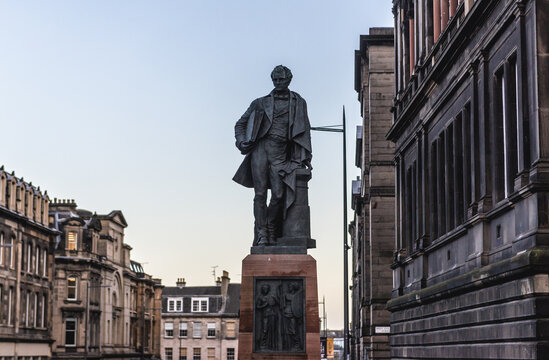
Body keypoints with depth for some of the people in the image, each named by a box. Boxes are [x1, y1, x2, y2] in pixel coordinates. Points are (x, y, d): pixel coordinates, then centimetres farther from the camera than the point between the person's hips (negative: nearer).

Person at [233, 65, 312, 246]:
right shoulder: (261, 103, 15)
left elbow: (304, 130, 13)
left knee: (278, 195, -10)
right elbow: (240, 124, 20)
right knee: (260, 193, -7)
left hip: (280, 154, 0)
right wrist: (241, 141, 2)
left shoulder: (298, 103, 15)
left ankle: (272, 234, 6)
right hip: (260, 149, 0)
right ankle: (261, 235, -6)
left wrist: (306, 157, 5)